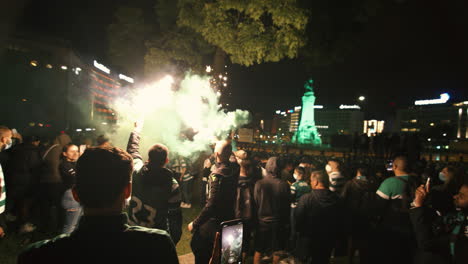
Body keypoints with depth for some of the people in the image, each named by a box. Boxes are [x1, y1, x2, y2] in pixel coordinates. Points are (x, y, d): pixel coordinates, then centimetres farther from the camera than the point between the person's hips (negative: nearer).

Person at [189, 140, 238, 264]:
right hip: (229, 219, 8)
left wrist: (195, 224, -18)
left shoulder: (217, 174, -24)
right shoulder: (234, 171, -4)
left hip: (214, 221, -8)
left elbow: (212, 205, -27)